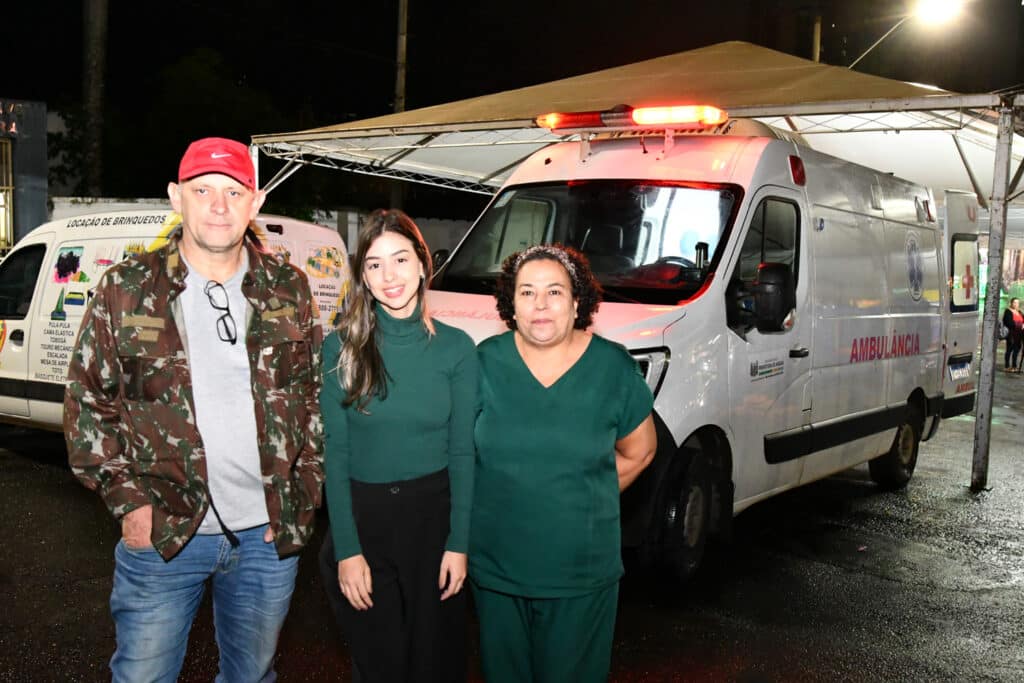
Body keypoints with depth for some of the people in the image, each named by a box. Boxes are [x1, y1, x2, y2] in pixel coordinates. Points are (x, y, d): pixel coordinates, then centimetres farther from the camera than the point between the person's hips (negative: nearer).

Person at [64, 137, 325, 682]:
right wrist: (127, 499, -7)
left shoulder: (288, 290, 2)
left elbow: (314, 395, 8)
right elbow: (88, 402, 0)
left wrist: (303, 496, 2)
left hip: (268, 535, 2)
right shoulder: (125, 289, -4)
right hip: (162, 533, -2)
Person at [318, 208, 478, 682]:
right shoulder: (341, 348, -6)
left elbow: (462, 453, -2)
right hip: (362, 517, 0)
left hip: (433, 516, 0)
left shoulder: (455, 347, -5)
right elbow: (335, 454, -6)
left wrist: (458, 543, -6)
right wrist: (347, 550, -10)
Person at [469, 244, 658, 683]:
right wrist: (505, 499, 1)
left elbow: (638, 452, 6)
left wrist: (584, 501, 3)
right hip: (496, 565, 1)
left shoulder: (613, 367, -6)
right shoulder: (485, 362, -5)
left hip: (583, 571, -1)